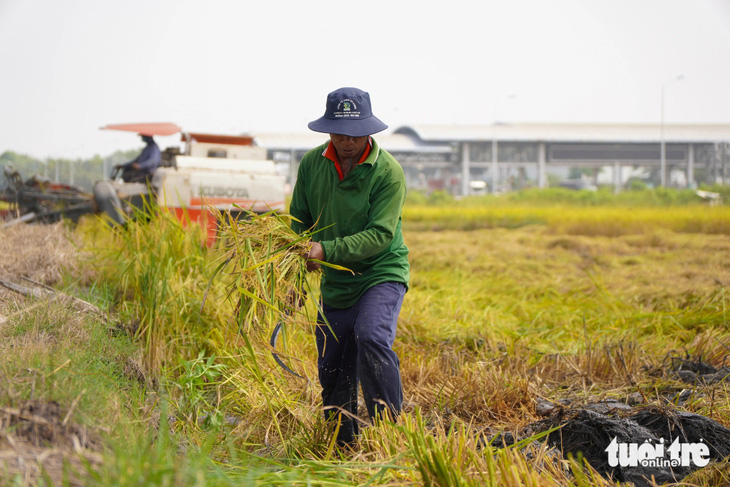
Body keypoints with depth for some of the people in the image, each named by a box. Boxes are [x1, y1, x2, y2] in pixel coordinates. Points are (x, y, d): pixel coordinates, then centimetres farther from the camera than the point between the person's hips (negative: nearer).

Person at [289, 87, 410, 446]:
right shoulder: (311, 163, -1)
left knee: (371, 337, -32)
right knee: (332, 371, 9)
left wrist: (327, 250, -33)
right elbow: (299, 221, 12)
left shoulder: (388, 171, -16)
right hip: (335, 282, 5)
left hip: (382, 273, -5)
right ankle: (345, 447, 27)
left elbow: (380, 235, -23)